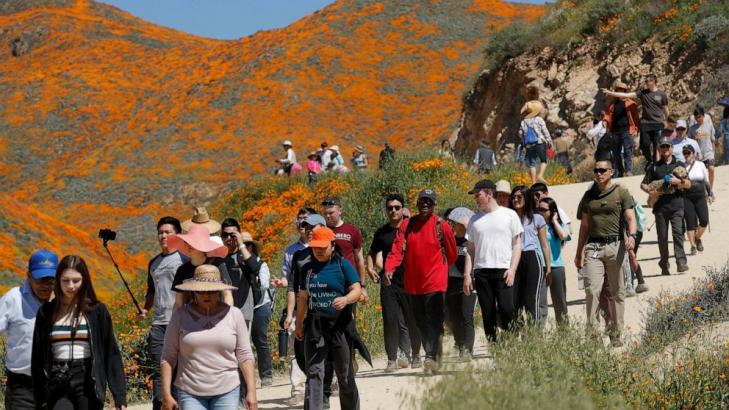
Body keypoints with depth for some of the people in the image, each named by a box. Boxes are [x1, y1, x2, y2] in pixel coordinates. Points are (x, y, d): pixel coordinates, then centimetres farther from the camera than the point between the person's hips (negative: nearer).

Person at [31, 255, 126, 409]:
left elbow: (111, 353, 3)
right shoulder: (47, 312, 8)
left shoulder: (97, 310, 3)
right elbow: (38, 357, 11)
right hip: (58, 384, 1)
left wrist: (120, 395, -3)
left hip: (87, 383, -1)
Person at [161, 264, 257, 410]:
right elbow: (168, 357, 1)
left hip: (226, 392, 1)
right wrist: (166, 394, -4)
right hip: (190, 393, -1)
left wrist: (251, 392, -2)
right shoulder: (181, 316, 0)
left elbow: (244, 356, 4)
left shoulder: (234, 315, 2)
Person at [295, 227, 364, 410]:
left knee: (345, 372, 8)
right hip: (315, 325, 3)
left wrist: (345, 299, -30)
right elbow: (303, 298, 17)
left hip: (339, 325, -3)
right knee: (314, 372, -5)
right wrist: (299, 325, 18)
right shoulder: (308, 268, 10)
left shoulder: (343, 265, -2)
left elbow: (356, 290, -9)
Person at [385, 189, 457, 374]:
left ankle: (431, 358, -16)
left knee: (434, 321, -12)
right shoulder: (407, 225, 5)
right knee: (421, 323, 11)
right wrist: (389, 268, -20)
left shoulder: (441, 226, -3)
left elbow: (452, 254, 8)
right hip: (413, 284, 4)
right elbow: (397, 249, -4)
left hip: (435, 283, -4)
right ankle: (433, 356, 23)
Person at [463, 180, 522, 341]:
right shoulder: (475, 219, 15)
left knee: (507, 309, -16)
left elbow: (517, 244, 4)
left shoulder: (509, 215, 6)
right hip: (481, 271, 3)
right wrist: (467, 275, 6)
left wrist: (512, 269, -8)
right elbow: (470, 249, 15)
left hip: (504, 271, -3)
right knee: (488, 314, 2)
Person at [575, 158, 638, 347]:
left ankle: (616, 334, 8)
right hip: (593, 247, 2)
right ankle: (591, 331, -9)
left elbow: (630, 218, -2)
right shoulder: (589, 195, 15)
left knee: (617, 292, 2)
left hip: (615, 245, -2)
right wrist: (579, 252, 17)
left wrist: (631, 235, -23)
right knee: (592, 289, -11)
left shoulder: (621, 193, 5)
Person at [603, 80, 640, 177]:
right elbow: (608, 115, 13)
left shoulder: (631, 103, 4)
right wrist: (605, 121, -7)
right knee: (616, 153, 6)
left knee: (627, 152, -10)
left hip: (627, 130, -4)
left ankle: (628, 171, -10)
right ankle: (617, 174, 11)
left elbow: (636, 117, 0)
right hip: (615, 131, 4)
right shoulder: (612, 104, 16)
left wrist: (636, 129, -7)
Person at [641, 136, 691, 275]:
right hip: (660, 205, 1)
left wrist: (678, 181, -10)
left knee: (678, 232, -15)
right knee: (662, 236, 3)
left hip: (676, 205, -1)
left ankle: (681, 262, -22)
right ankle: (664, 265, 9)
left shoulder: (680, 165, 15)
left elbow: (688, 184, 11)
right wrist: (650, 191, -9)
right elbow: (643, 184, 13)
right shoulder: (654, 167, 16)